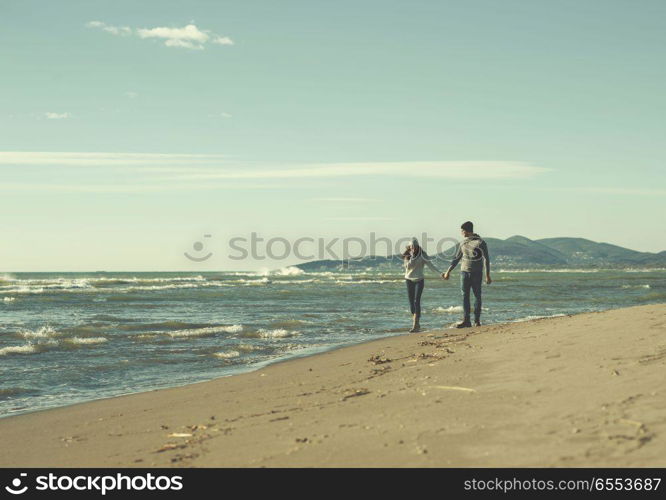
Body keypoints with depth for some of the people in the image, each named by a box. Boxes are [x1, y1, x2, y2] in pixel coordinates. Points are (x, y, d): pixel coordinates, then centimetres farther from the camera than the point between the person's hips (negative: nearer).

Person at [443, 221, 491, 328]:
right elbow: (456, 258, 19)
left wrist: (487, 275, -12)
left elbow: (486, 259, -6)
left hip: (477, 273, -5)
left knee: (477, 296, 0)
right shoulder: (463, 243, 11)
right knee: (465, 296, 0)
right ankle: (466, 321, 0)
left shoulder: (480, 243, -5)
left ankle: (477, 320, 6)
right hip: (464, 272, 5)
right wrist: (448, 271, 17)